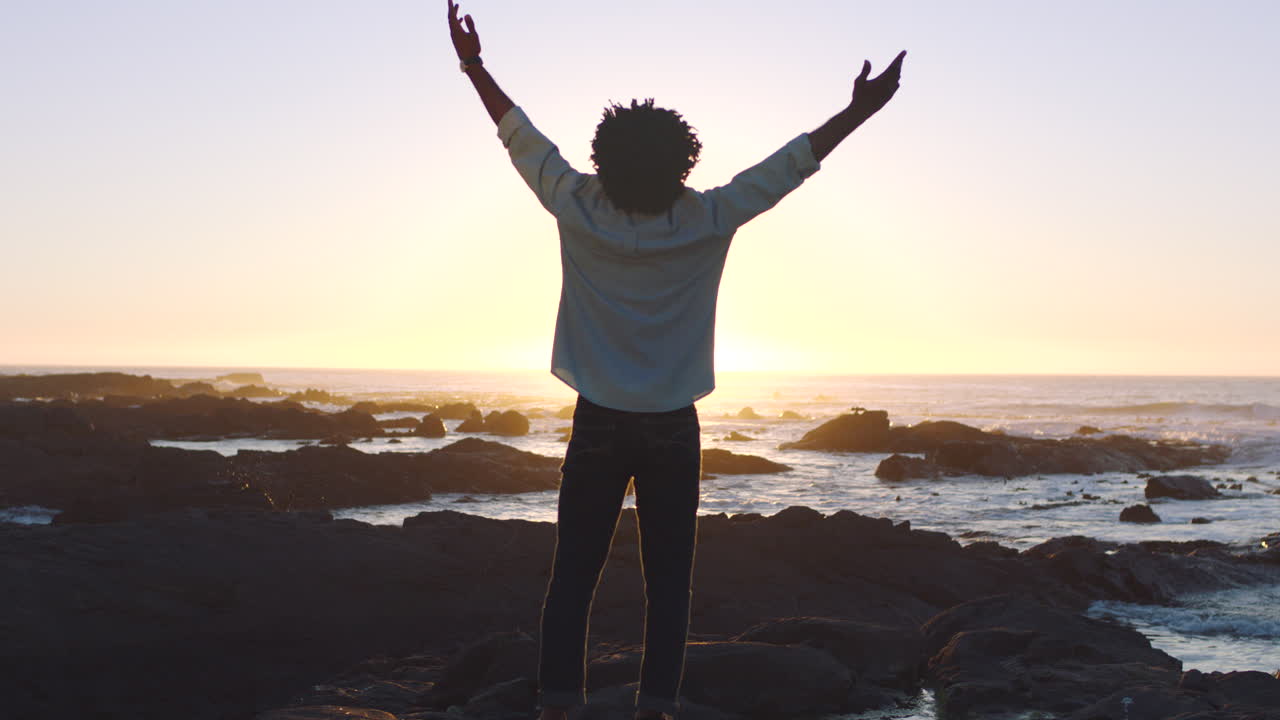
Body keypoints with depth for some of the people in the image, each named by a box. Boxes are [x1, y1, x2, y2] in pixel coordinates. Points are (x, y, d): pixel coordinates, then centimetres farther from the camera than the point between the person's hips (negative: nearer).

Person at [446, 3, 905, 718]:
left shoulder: (579, 211, -8)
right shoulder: (709, 222, -10)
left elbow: (523, 138, 3)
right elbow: (789, 164, -3)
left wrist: (475, 66, 15)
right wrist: (859, 109, 5)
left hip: (598, 425, 1)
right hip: (674, 431, 0)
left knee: (573, 575, 5)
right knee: (668, 581, 5)